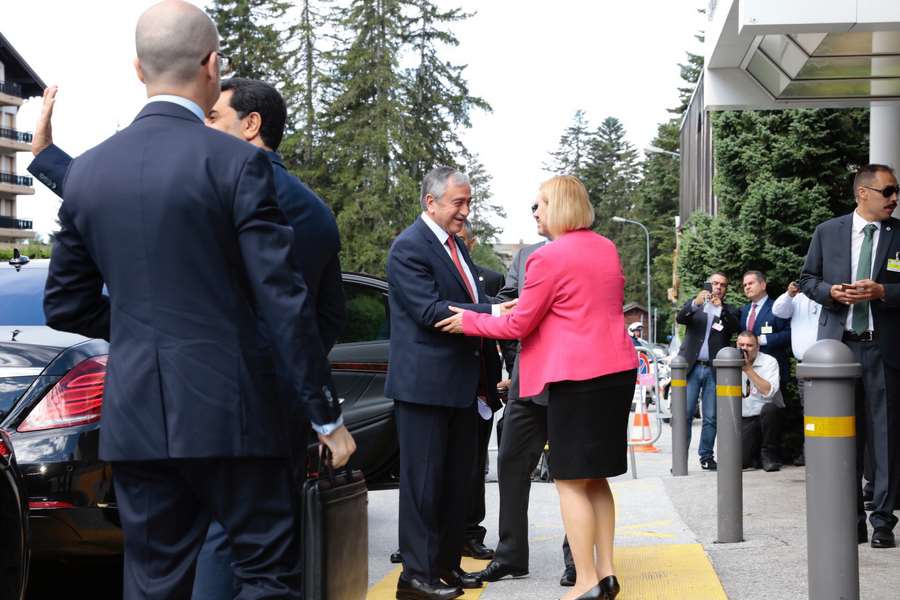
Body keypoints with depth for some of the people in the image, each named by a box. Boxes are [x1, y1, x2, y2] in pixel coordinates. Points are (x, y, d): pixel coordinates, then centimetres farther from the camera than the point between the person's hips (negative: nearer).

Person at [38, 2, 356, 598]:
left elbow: (65, 305, 11)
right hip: (228, 411, -5)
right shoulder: (236, 162, -10)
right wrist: (326, 413, -4)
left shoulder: (86, 171, 5)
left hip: (135, 416, 5)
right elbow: (283, 300, -11)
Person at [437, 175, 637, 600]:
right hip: (616, 369, 8)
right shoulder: (606, 249, 12)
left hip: (577, 376, -8)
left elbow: (518, 325, -9)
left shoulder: (549, 257, -12)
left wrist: (469, 321, 5)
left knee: (571, 482, -2)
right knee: (596, 479, 15)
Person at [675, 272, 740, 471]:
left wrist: (721, 308, -22)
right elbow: (680, 318, -8)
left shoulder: (730, 311, 12)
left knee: (711, 417, 2)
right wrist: (695, 303, -26)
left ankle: (706, 456, 10)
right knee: (684, 414, -5)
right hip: (691, 366, -1)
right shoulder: (694, 304, 11)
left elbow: (735, 327, -7)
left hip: (714, 370, 1)